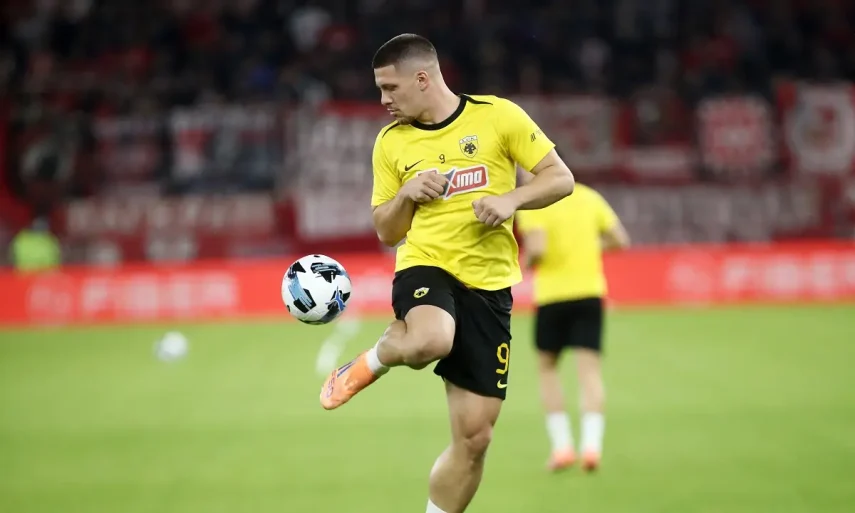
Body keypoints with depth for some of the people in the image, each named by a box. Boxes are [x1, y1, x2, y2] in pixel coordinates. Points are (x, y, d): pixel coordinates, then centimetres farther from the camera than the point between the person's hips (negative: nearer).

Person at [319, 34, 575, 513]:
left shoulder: (498, 115, 0)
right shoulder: (391, 142, 8)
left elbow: (562, 179, 2)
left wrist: (511, 199, -16)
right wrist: (406, 194, -6)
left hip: (488, 285, 0)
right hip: (426, 266, 0)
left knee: (475, 437, -2)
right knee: (430, 341, -38)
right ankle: (371, 362, -5)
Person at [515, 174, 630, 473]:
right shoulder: (588, 197, 7)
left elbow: (536, 249, -19)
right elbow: (620, 240, 7)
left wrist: (527, 263, 2)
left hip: (552, 294, -3)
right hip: (590, 291, 3)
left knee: (547, 366, 15)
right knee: (589, 370, 1)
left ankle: (562, 445, 6)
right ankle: (591, 445, -15)